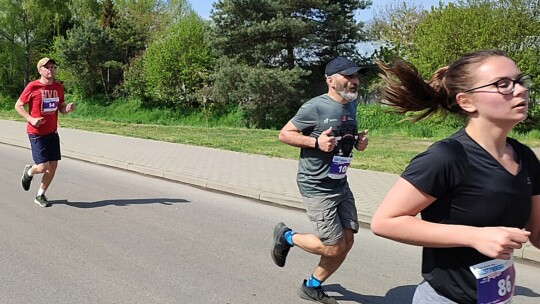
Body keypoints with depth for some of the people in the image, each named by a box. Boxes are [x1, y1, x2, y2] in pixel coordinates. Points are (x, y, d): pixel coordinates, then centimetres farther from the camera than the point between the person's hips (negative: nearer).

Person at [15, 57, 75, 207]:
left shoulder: (58, 87, 6)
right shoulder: (32, 86, -10)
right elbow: (18, 106, -4)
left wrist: (68, 108, -9)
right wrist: (31, 119, -18)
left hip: (52, 132, 6)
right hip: (37, 133, -5)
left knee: (53, 165, 5)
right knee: (43, 166, -11)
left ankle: (40, 196, 23)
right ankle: (29, 172, 26)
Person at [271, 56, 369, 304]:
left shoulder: (351, 105, 7)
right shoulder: (315, 107, -17)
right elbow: (284, 134, -11)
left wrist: (358, 142, 0)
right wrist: (316, 141, -24)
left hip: (341, 185, 8)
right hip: (317, 187, -8)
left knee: (347, 241, 9)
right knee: (334, 247, -4)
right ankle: (285, 236, 21)